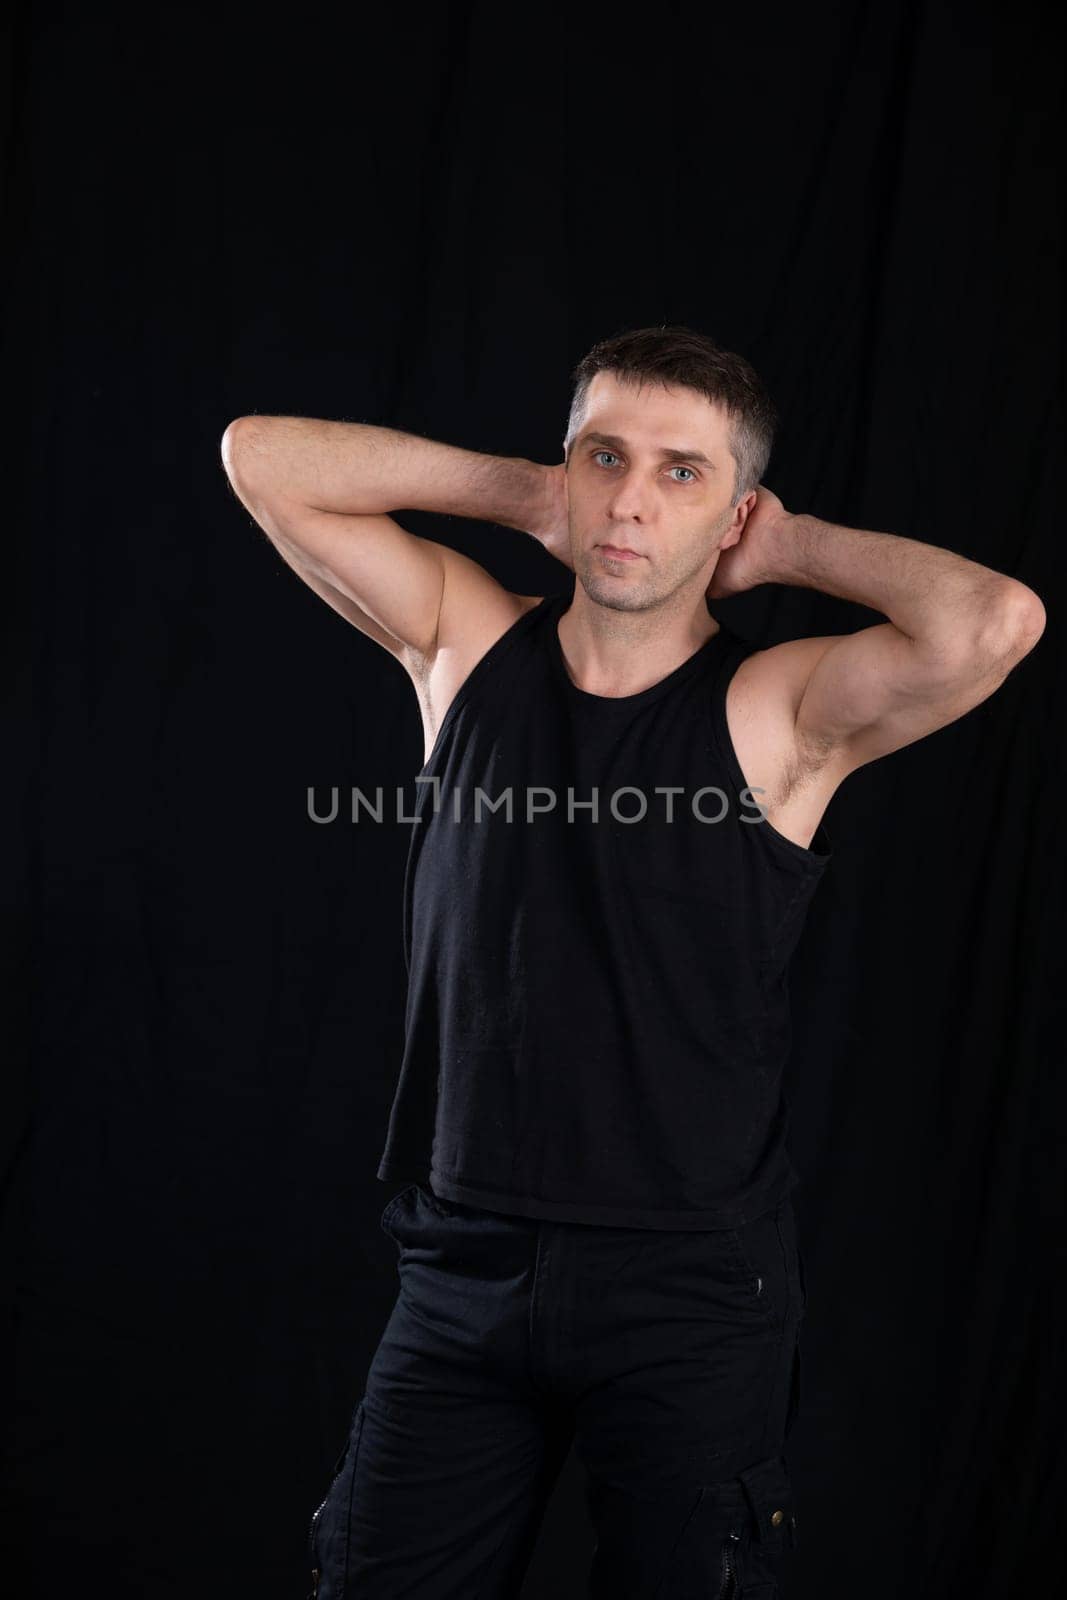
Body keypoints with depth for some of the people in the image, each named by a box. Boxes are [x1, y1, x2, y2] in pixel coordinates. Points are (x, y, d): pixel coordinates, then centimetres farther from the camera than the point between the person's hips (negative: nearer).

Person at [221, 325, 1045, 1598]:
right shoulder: (468, 648, 2)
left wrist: (799, 548, -9)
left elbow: (992, 624, -27)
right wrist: (522, 494, 1)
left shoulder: (778, 713, -8)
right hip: (462, 1272, 3)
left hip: (690, 1298, -2)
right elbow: (260, 458, 3)